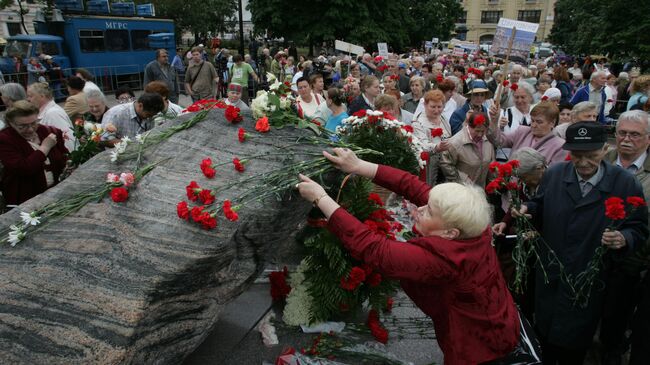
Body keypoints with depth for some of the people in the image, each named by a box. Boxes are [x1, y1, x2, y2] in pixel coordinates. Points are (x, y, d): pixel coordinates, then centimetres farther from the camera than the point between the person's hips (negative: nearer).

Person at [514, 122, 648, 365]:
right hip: (549, 277, 2)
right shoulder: (554, 174, -5)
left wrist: (624, 239, -28)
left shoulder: (625, 183, -13)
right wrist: (527, 208, -13)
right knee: (544, 333, 21)